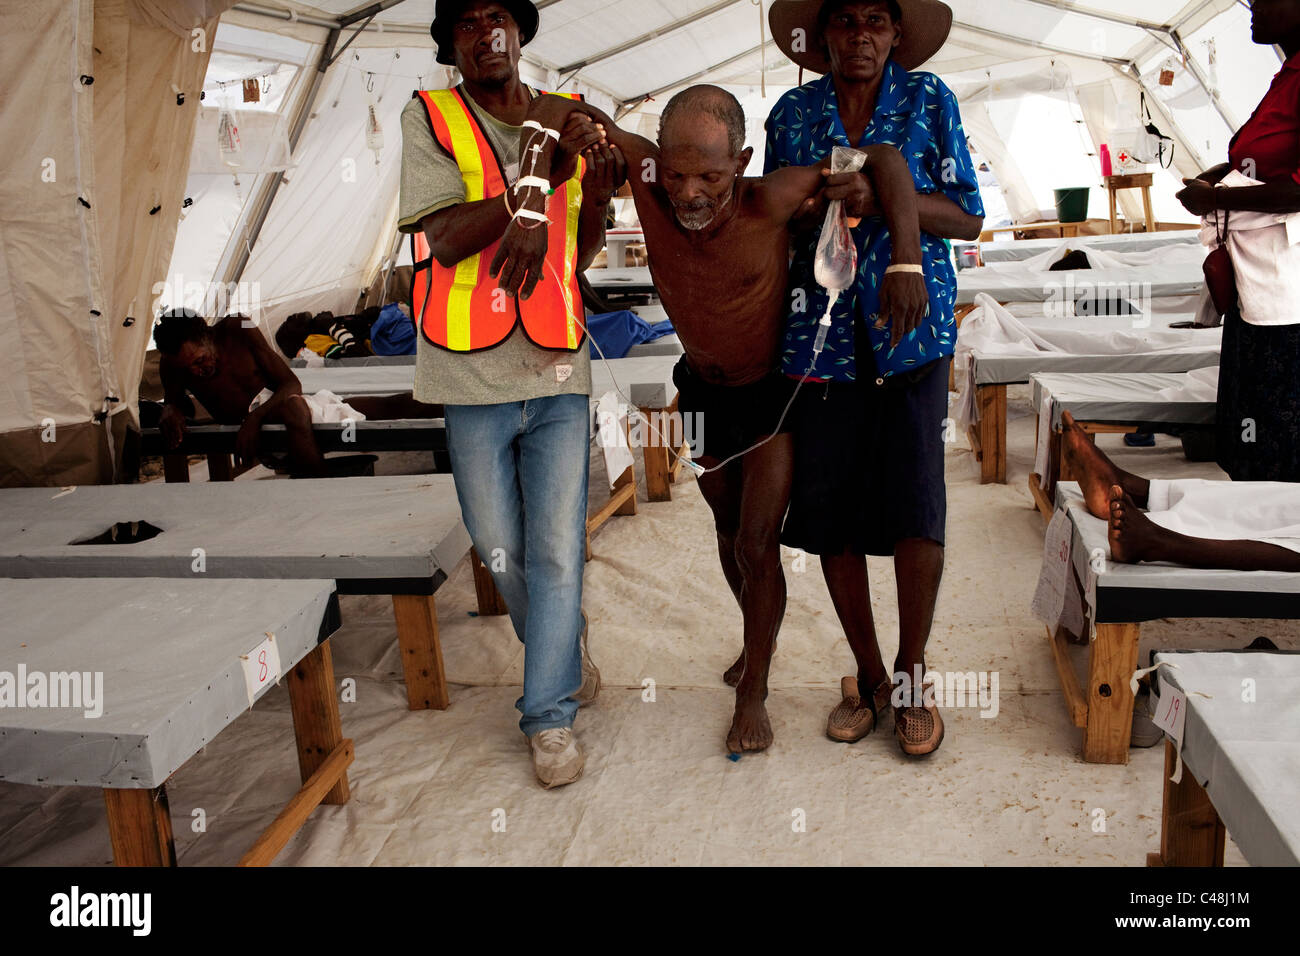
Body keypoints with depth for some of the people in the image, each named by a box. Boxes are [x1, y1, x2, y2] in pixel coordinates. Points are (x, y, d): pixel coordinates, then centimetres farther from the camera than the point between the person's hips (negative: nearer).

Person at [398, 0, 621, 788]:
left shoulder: (566, 119, 8)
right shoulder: (429, 118, -1)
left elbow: (579, 258, 12)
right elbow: (446, 238, -15)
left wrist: (597, 197, -8)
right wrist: (542, 179, -22)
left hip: (557, 370, 2)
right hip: (473, 372, -1)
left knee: (558, 553, 1)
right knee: (503, 553, 12)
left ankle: (550, 716, 14)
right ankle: (567, 649, 39)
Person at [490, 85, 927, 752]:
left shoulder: (766, 203, -33)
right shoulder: (648, 177, -25)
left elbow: (882, 157, -26)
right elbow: (554, 109, -21)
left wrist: (906, 260, -37)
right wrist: (531, 209, -34)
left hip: (775, 392, -4)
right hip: (703, 390, 4)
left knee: (757, 548, -5)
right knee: (729, 532, 20)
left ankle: (753, 693, 15)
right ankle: (760, 636, 46)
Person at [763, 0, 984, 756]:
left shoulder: (928, 100, 6)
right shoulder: (793, 113, 10)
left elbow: (969, 218, 3)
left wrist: (882, 196, -13)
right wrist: (808, 202, -7)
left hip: (909, 327, -1)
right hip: (823, 334, 2)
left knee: (916, 507, -9)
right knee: (829, 513, 2)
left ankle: (912, 682, 12)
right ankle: (869, 678, 21)